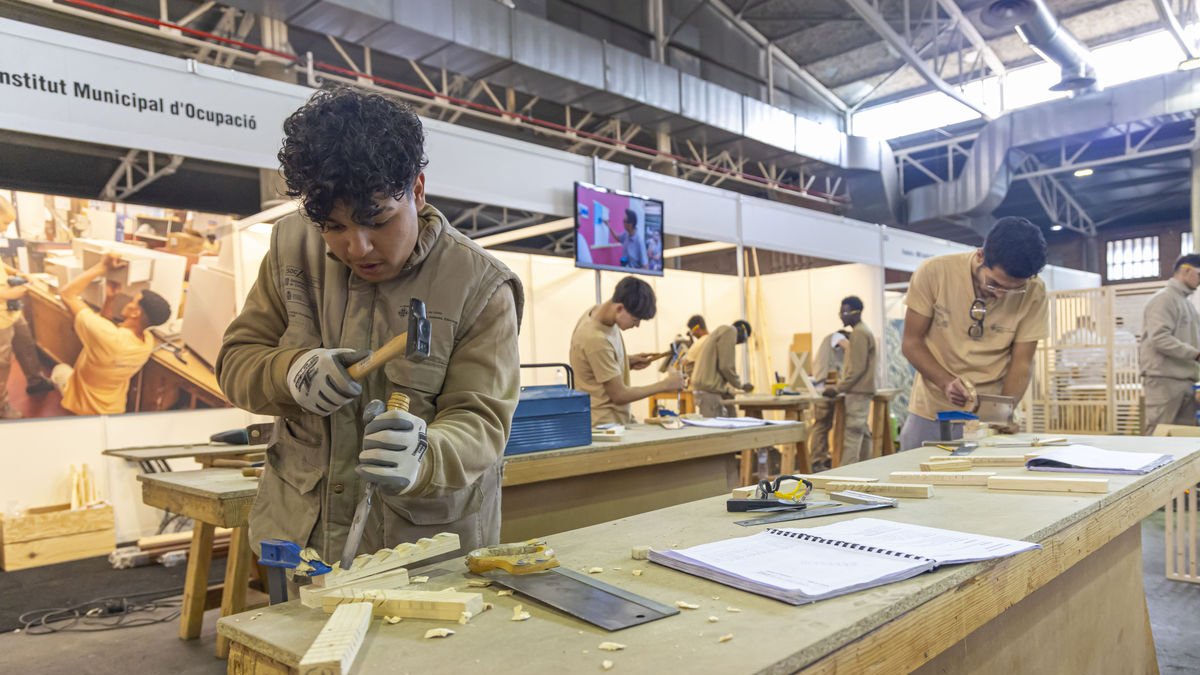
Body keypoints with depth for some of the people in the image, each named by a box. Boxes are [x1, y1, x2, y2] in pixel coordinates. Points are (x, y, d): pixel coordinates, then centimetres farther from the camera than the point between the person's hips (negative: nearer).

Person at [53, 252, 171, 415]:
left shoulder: (107, 336, -40)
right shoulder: (148, 341, -19)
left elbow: (66, 293, -30)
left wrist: (102, 268, -27)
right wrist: (110, 299, -9)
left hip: (85, 409, -5)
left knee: (60, 369, 27)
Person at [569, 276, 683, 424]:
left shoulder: (600, 312, 0)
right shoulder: (596, 339, -25)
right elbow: (619, 395, -17)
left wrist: (628, 361, 1)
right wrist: (665, 385, -10)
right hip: (606, 424, -8)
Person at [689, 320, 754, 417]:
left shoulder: (721, 331, 25)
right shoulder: (730, 331, -4)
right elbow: (726, 366, -13)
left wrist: (728, 389, 21)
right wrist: (740, 385, 1)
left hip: (706, 388, 10)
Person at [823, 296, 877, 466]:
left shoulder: (859, 333, -14)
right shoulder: (863, 331, 18)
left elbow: (857, 368, -19)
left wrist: (838, 389, -15)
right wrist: (841, 386, 18)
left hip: (857, 391, -10)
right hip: (861, 390, 10)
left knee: (852, 434, -12)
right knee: (862, 432, 12)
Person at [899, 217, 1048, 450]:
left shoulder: (1034, 292, -13)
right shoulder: (934, 272, -16)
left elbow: (1021, 362, -6)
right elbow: (911, 343, -9)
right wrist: (946, 383, -24)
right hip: (930, 413, 0)